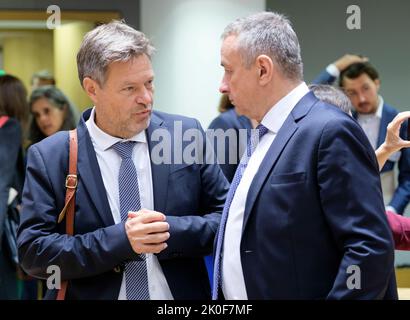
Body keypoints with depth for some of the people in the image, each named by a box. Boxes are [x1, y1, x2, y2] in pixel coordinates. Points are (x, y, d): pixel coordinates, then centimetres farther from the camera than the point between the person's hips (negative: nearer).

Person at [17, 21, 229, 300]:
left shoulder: (187, 136, -8)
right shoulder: (49, 157, -11)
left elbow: (228, 218, -5)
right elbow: (33, 251, -14)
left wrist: (170, 230, -22)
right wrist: (119, 239, -25)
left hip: (182, 292, 1)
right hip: (92, 292, -1)